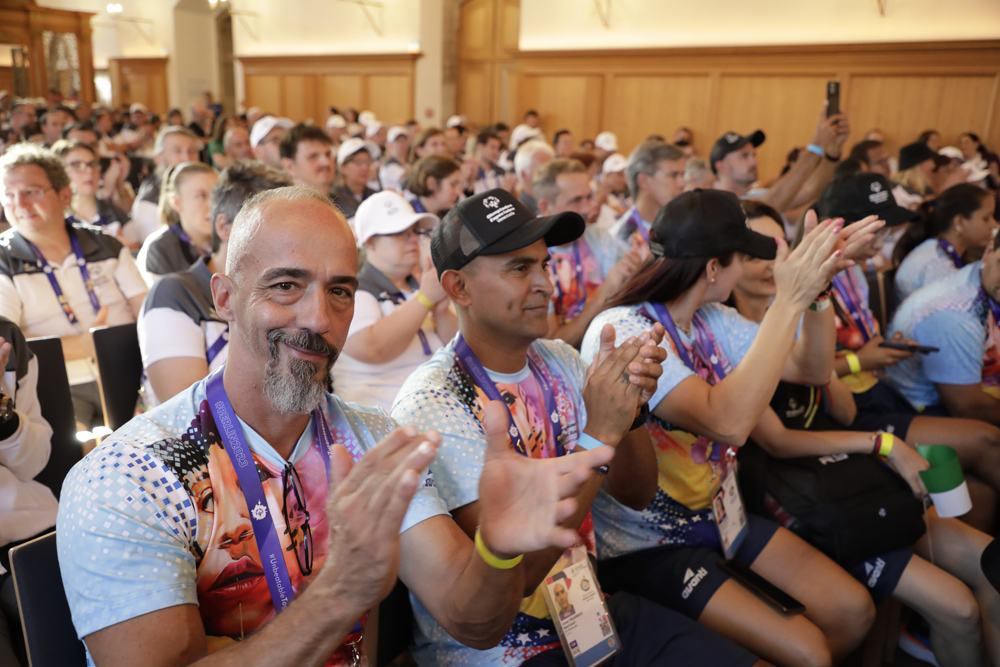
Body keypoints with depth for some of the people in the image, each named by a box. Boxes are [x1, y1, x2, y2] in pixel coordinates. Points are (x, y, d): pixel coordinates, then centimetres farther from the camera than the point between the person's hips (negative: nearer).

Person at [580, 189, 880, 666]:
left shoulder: (710, 319, 1)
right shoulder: (621, 331, -25)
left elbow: (812, 370, 4)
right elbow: (728, 423, -37)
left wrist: (817, 284, -12)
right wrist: (788, 301, -32)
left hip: (714, 513, 8)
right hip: (644, 544, -8)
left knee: (852, 610, 1)